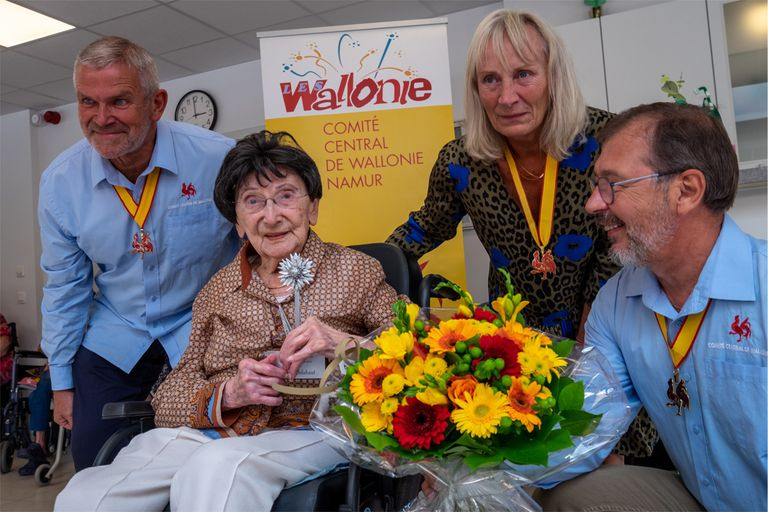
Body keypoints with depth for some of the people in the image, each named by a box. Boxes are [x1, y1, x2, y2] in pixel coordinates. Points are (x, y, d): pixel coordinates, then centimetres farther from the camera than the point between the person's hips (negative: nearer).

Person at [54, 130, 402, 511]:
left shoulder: (355, 271, 5)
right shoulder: (217, 291, 12)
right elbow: (168, 399, 9)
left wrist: (343, 344, -17)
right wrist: (227, 393, -12)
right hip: (210, 434, 3)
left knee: (216, 469, -34)